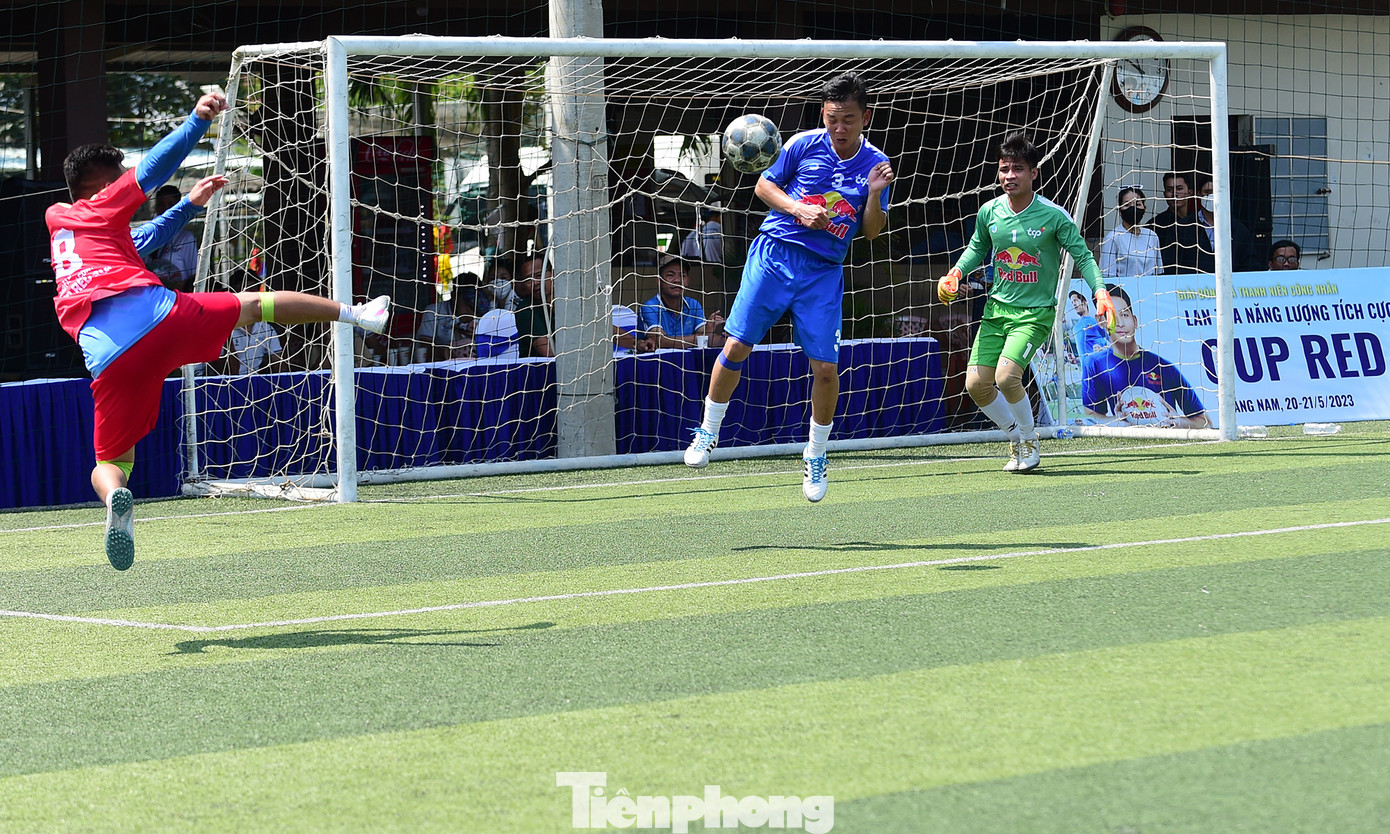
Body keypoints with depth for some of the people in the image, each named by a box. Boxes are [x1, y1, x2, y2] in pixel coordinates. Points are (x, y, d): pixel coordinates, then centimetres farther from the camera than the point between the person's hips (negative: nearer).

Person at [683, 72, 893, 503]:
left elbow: (872, 231, 4)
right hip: (774, 253, -1)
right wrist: (798, 209, -9)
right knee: (736, 346, -6)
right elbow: (764, 185, 7)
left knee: (825, 367, -5)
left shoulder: (875, 163, 2)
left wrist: (875, 195, -15)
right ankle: (708, 432, 15)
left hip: (823, 273, 1)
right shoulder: (803, 144, -2)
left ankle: (816, 457, 15)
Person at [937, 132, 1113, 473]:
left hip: (1036, 312, -5)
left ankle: (1030, 440, 2)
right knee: (976, 383, -3)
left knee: (1006, 376, -24)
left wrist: (1100, 292, -18)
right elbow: (978, 247, 19)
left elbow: (1083, 256, -4)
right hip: (997, 307, 5)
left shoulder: (1054, 216, -12)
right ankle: (1016, 436, 22)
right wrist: (956, 272, 1)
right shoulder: (989, 212, 0)